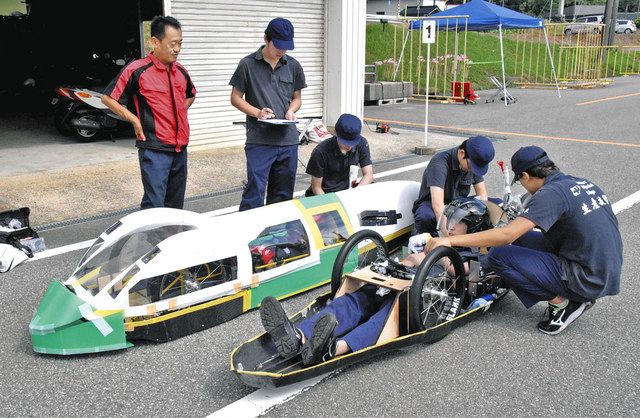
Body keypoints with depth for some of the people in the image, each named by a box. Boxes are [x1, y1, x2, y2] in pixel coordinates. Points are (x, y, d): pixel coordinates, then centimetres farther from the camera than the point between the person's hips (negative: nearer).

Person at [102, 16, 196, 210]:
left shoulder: (180, 71, 10)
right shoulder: (137, 70, -9)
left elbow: (190, 95, 31)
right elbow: (108, 98, -2)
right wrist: (135, 120, -7)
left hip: (180, 148, 7)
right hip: (154, 150, -7)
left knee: (175, 205, 14)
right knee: (154, 206, -10)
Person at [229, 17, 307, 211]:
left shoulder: (293, 66, 9)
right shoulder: (248, 64, -2)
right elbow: (236, 98, 3)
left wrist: (291, 111, -5)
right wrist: (257, 112, -14)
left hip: (288, 139, 4)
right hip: (259, 141, -4)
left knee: (283, 194, 11)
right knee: (254, 193, -8)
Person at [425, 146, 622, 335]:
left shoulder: (551, 193, -17)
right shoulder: (583, 182, 10)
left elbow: (507, 234, -23)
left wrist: (451, 240, -21)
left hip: (587, 280, -9)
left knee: (499, 256, -10)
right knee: (523, 239, 17)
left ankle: (560, 302, -2)